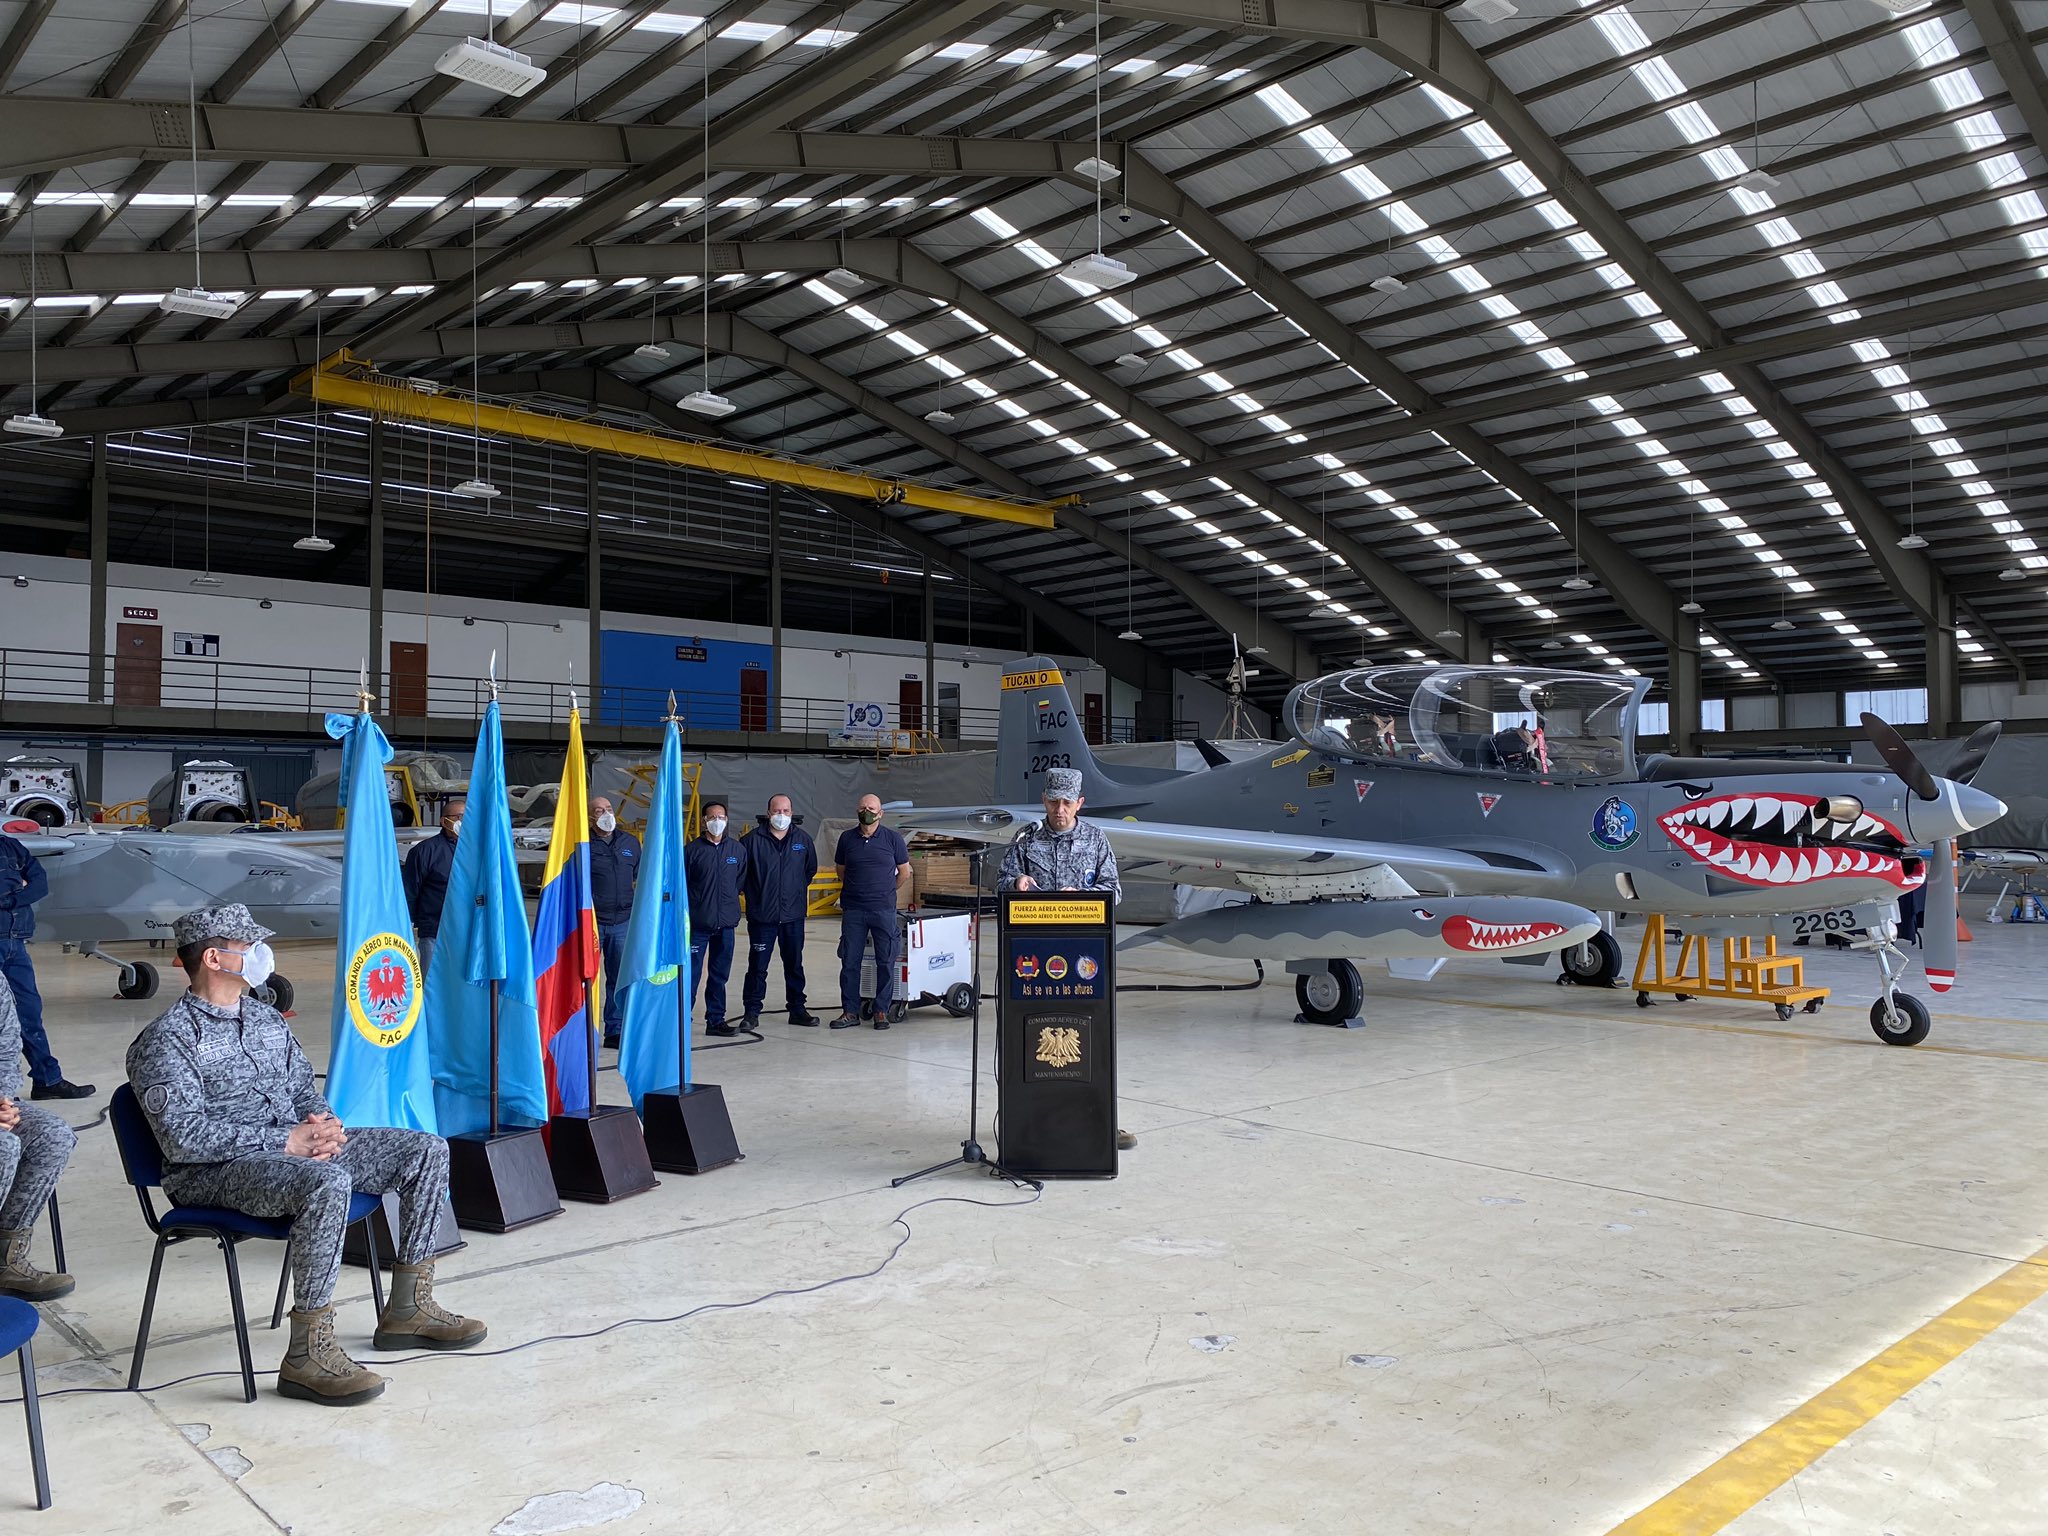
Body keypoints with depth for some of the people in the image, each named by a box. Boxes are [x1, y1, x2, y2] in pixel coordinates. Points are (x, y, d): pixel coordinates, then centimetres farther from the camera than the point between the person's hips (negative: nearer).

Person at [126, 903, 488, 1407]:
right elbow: (182, 1136, -20)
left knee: (427, 1150, -3)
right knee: (328, 1182, -39)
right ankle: (308, 1354, -29)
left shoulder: (267, 1019, 18)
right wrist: (284, 1141, -23)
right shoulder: (166, 1039, -9)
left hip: (295, 1145, 8)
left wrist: (322, 1124, -3)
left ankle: (407, 1308, 5)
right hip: (214, 1173, -8)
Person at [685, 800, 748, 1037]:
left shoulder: (738, 849, 5)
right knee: (690, 973, -4)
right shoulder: (693, 850, -4)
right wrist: (690, 906, 1)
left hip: (726, 922, 4)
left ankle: (716, 1020, 20)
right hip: (698, 923, -3)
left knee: (719, 975, 11)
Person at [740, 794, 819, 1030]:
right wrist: (751, 893, 4)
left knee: (794, 964, 12)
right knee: (758, 966, 1)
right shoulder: (753, 839, -6)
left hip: (793, 915, 3)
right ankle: (752, 1012, 9)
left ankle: (797, 1009, 21)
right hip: (761, 915, -3)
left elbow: (811, 869, 20)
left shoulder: (803, 840, 4)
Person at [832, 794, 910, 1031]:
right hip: (853, 909, 2)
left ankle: (881, 1011, 11)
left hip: (884, 909, -2)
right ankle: (850, 1011, 11)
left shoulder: (893, 838, 0)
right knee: (849, 961, 3)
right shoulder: (847, 838, 6)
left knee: (886, 962, 1)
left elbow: (904, 872, 9)